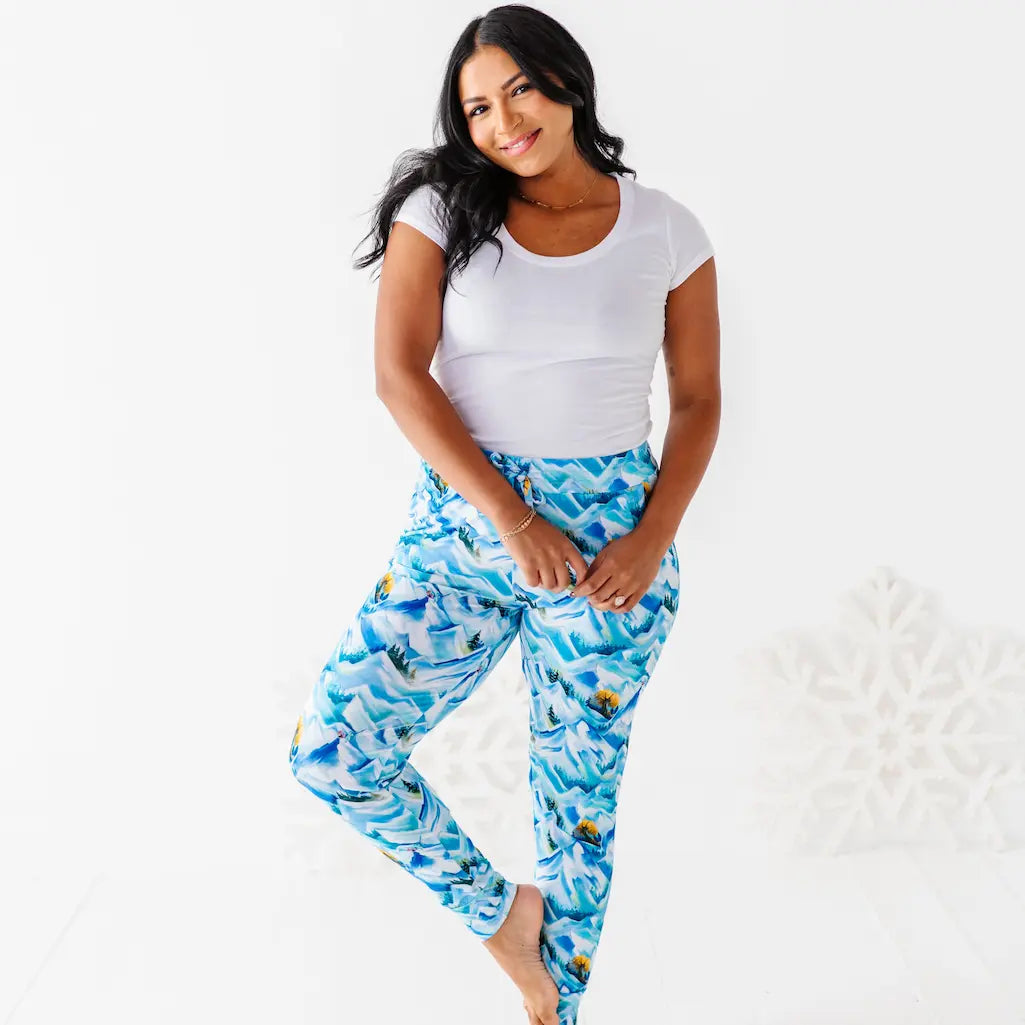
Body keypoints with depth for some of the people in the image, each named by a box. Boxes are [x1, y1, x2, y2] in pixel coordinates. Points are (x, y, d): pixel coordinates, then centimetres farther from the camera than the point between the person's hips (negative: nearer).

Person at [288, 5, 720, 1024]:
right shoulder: (441, 209, 0)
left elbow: (699, 400, 5)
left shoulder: (665, 231, 3)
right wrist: (512, 518, -17)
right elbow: (400, 374, -9)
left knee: (579, 791, 8)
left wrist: (653, 538, -10)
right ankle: (501, 911, 15)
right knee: (329, 748, -10)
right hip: (462, 521, 1)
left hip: (612, 532, 0)